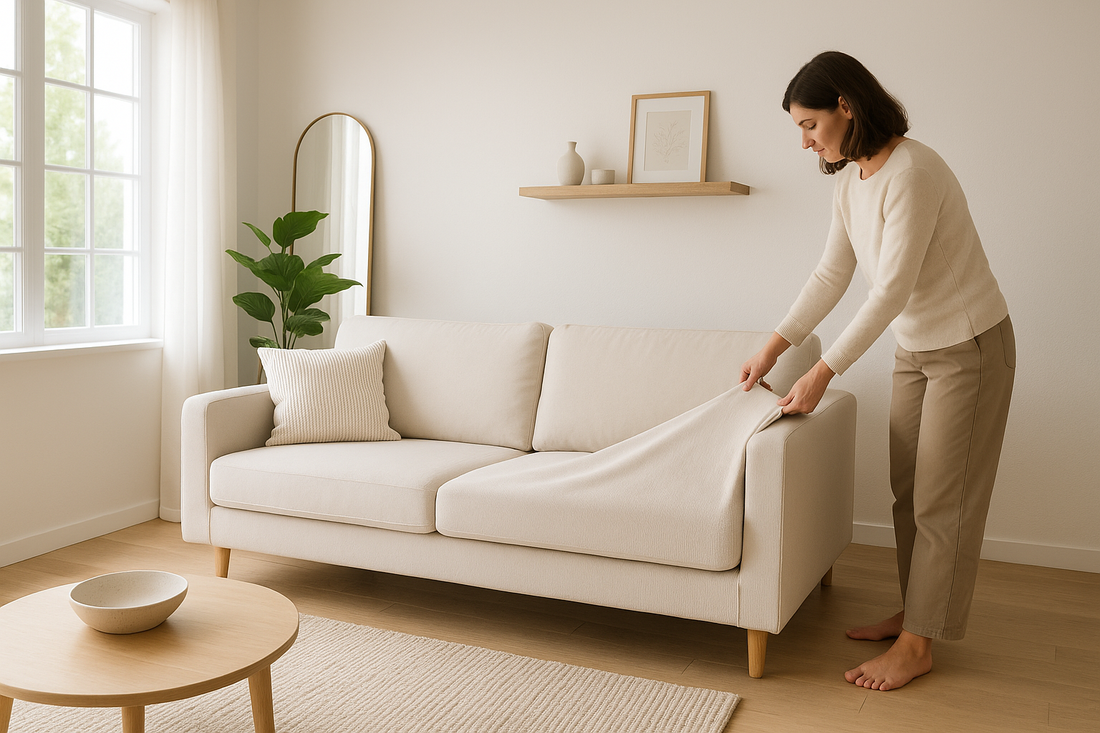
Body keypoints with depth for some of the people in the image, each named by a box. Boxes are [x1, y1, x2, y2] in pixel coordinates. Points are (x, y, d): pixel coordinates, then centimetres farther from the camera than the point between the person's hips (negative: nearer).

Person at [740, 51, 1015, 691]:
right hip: (915, 350, 8)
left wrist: (822, 375, -25)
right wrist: (773, 348, 0)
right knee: (908, 491, 14)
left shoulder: (911, 171, -26)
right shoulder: (850, 181, 2)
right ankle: (915, 612, 29)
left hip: (969, 347, -8)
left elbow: (892, 290, -28)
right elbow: (832, 276, 6)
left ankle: (918, 644, 11)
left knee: (941, 500, 0)